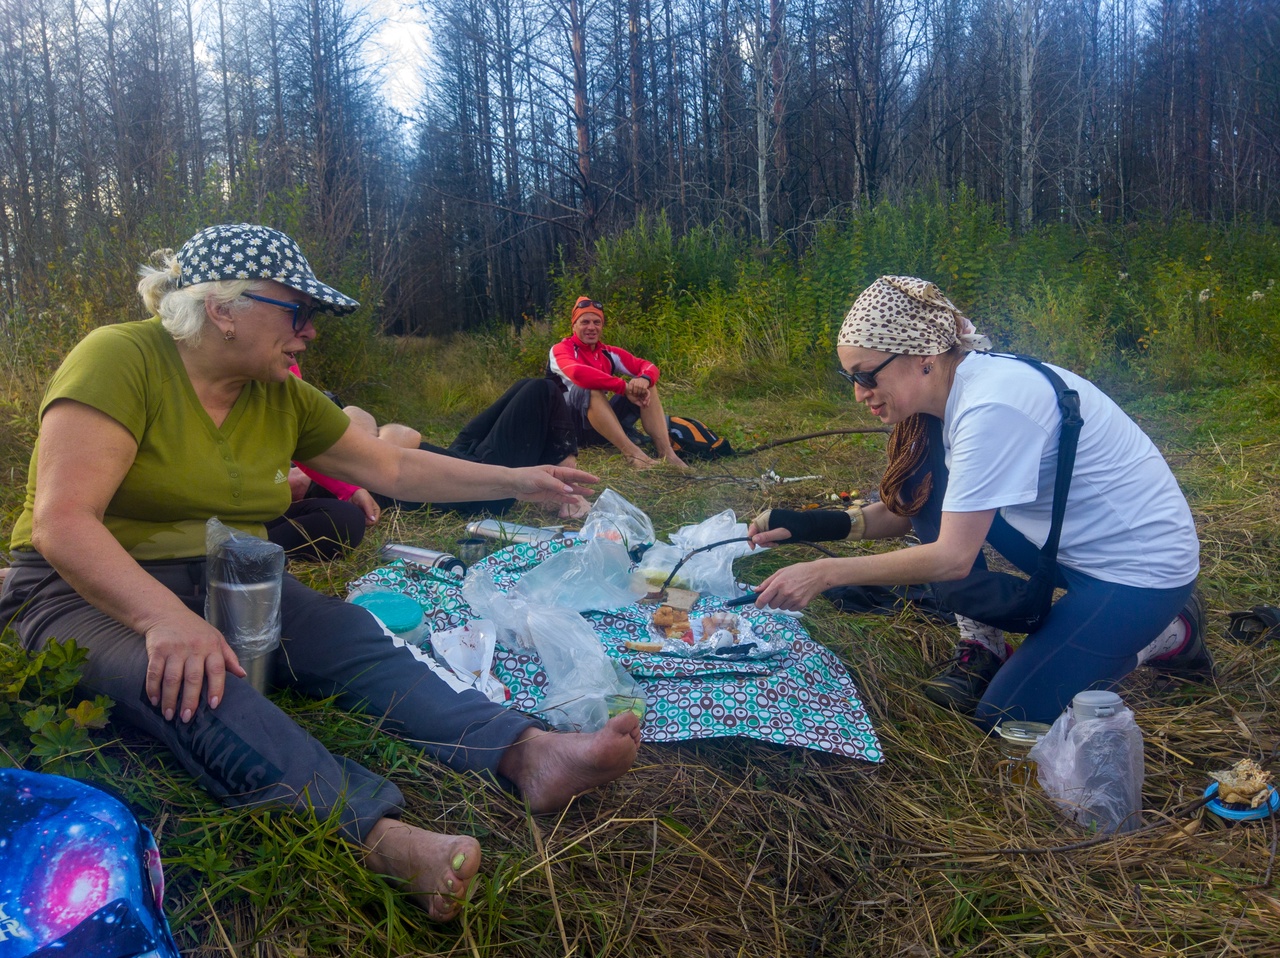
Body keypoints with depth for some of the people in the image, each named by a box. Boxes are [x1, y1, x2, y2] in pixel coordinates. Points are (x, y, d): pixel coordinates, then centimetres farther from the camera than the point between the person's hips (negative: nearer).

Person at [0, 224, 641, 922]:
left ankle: (526, 753, -39)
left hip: (220, 583, 6)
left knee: (349, 637, -22)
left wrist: (519, 481, 10)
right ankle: (377, 835, -57)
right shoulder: (120, 360, -16)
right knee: (192, 681, -38)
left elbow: (393, 469, 12)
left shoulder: (284, 399, 5)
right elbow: (63, 521, -25)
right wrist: (166, 618, -40)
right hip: (92, 590, -6)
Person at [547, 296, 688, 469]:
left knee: (647, 386, -7)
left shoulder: (609, 353, 10)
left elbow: (647, 366, 1)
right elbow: (578, 373, -29)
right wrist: (625, 387, -31)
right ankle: (632, 452, -43)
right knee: (591, 388, -33)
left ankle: (666, 452, -24)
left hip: (605, 426, 6)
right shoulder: (561, 350, -7)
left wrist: (644, 379, -25)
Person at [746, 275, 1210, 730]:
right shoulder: (951, 388, -3)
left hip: (1144, 565, -8)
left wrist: (824, 573, -29)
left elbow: (952, 557, -29)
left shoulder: (992, 406, -30)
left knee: (1008, 716, -10)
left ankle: (1169, 635, 8)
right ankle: (982, 646, 6)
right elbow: (904, 513, 2)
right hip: (1068, 541, 8)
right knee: (924, 485, -5)